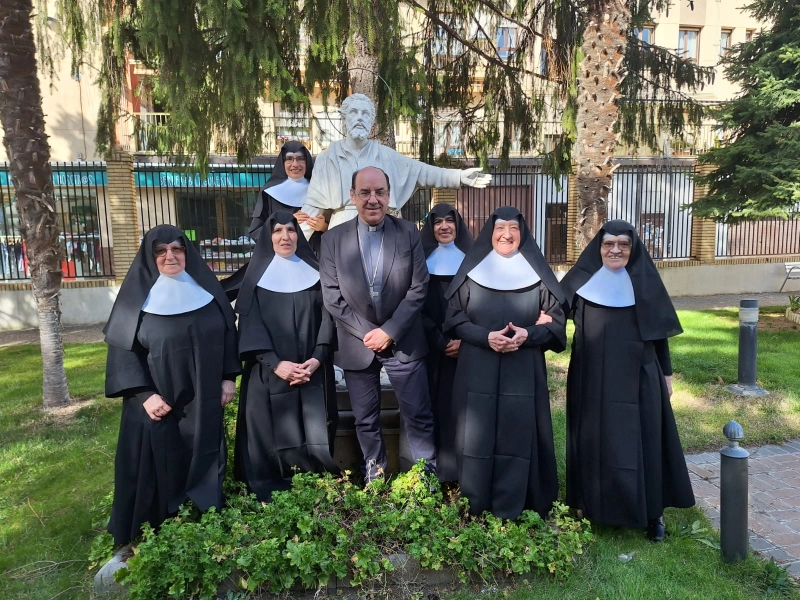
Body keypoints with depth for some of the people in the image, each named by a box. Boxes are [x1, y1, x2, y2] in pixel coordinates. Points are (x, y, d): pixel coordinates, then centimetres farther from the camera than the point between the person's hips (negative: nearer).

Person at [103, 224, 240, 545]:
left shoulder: (206, 287, 2)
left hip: (203, 401, 3)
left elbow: (228, 333, 7)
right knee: (159, 469, 5)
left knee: (204, 462, 12)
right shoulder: (137, 295, -6)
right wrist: (145, 394, -15)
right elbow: (122, 350, -7)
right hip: (158, 402, -3)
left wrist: (228, 377, 1)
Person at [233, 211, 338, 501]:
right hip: (269, 374, -1)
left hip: (313, 372, 1)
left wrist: (317, 359, -11)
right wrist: (276, 364, -16)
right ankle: (271, 498, 16)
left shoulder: (314, 273, 9)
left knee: (315, 440, -1)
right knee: (272, 439, 0)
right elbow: (250, 326, -4)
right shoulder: (256, 276, 4)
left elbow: (327, 319, 3)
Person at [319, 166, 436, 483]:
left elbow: (418, 289, -6)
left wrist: (389, 332, -12)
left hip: (403, 341, -1)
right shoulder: (333, 239, -2)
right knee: (365, 420, 13)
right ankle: (374, 475, 33)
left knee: (419, 415, 6)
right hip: (357, 344, 1)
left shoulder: (409, 233, -3)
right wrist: (367, 333, -10)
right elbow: (332, 297, -4)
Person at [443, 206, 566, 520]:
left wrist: (527, 334, -15)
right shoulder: (472, 270, 4)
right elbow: (453, 318, 1)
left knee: (519, 438, 2)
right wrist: (486, 336, -15)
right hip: (478, 372, 0)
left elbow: (557, 321, 4)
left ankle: (512, 513, 19)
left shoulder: (538, 273, 4)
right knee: (479, 438, 3)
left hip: (523, 374, 0)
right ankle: (477, 512, 19)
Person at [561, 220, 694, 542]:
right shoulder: (583, 280, 1)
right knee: (595, 442, 8)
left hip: (638, 378, 0)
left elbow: (660, 331, 6)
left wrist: (667, 372, 7)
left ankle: (651, 512, 21)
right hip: (593, 379, 1)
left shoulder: (646, 282, 1)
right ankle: (595, 505, 24)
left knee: (642, 442, 5)